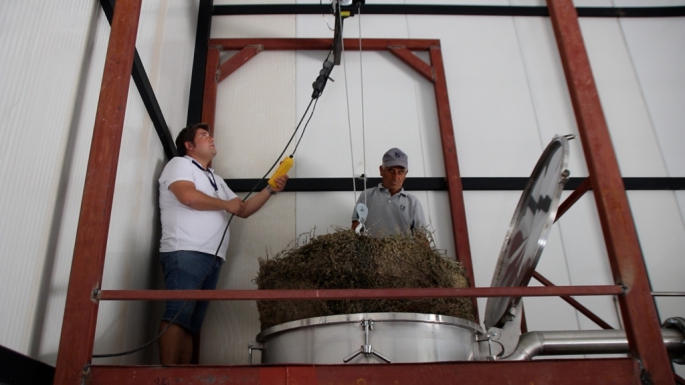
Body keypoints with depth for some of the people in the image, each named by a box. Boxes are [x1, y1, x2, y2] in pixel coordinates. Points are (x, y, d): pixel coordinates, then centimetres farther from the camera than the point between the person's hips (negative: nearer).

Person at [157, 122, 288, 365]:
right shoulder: (180, 164, 8)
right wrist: (226, 205, 1)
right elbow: (188, 196, -12)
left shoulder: (216, 180, 32)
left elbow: (243, 210, 28)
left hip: (212, 258, 8)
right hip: (186, 253, -8)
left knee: (191, 322, 1)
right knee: (178, 315, -18)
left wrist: (270, 190, 15)